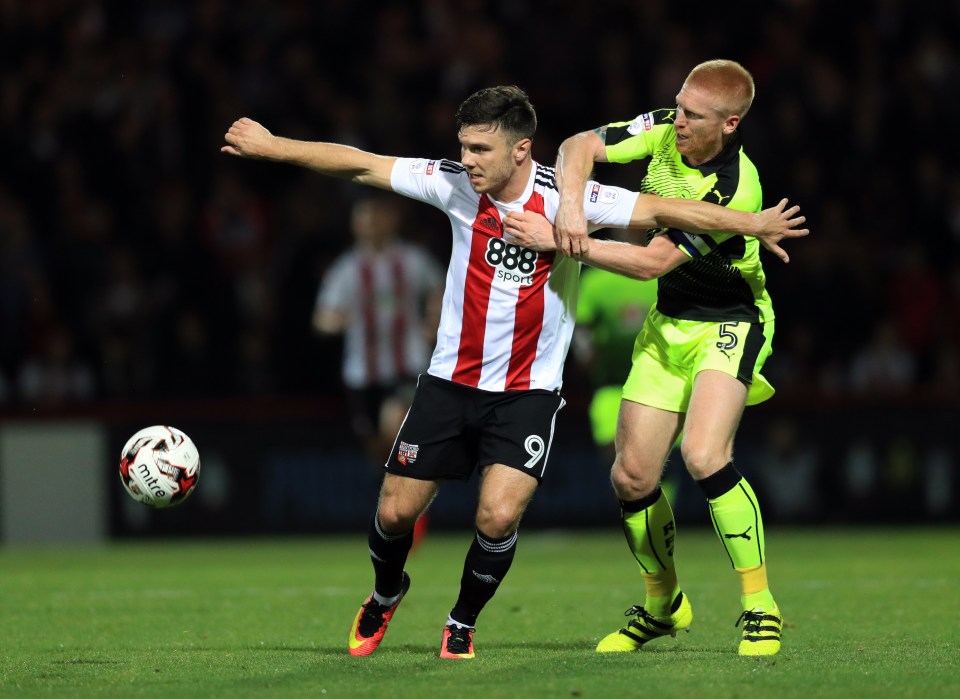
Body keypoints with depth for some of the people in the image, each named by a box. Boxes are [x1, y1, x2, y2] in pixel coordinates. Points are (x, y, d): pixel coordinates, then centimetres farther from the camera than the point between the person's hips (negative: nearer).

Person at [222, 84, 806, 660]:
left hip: (529, 391, -3)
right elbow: (361, 165, -3)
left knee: (499, 516, -18)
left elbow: (660, 211, -19)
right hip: (451, 381, 3)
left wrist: (753, 223, -26)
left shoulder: (564, 198, -16)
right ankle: (386, 595, 39)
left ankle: (463, 622, 11)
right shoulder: (456, 185, -8)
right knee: (395, 511, 5)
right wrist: (272, 146, -3)